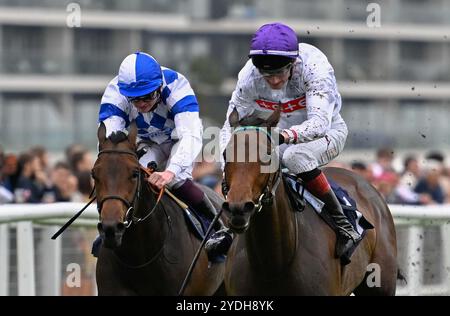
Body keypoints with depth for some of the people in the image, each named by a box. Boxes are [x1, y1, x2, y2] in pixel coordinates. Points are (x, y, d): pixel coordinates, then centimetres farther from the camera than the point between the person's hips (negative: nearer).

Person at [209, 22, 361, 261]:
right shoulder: (250, 76, -21)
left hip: (327, 132, -5)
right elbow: (231, 126, -14)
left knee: (295, 156, -35)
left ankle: (342, 223, -24)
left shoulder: (315, 66, -32)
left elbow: (319, 122, -42)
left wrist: (285, 136, -60)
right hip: (280, 136, 5)